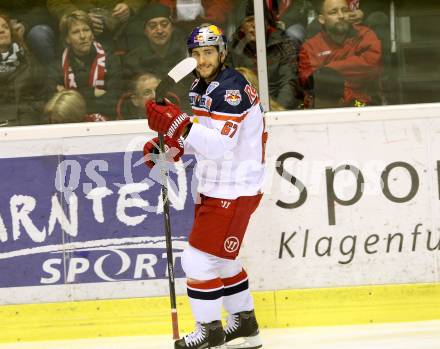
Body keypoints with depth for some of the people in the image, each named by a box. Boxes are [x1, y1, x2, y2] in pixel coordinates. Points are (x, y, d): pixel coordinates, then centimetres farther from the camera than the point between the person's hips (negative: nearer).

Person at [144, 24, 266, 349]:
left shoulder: (231, 89, -22)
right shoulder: (201, 86, 9)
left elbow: (219, 145, -31)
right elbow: (199, 133, 20)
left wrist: (176, 124, -36)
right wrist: (166, 146, 3)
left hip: (233, 191, -10)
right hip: (215, 187, 10)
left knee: (199, 258, -7)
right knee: (222, 256, 21)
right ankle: (244, 321, 34)